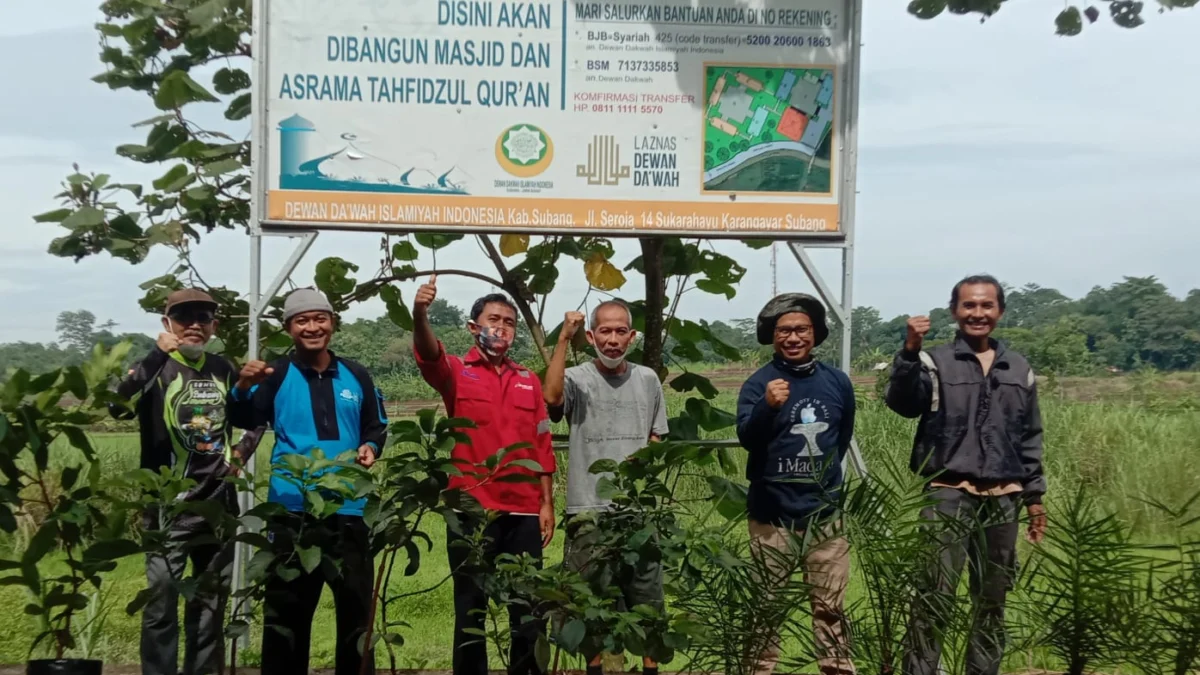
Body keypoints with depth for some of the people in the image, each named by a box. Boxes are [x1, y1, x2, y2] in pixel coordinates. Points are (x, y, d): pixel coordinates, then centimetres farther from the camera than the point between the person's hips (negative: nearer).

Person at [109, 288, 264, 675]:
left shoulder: (223, 370, 8)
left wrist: (243, 449, 10)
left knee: (211, 599, 14)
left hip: (219, 502, 5)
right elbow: (120, 407, -28)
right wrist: (158, 354, -29)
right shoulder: (155, 369, -6)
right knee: (162, 601, -8)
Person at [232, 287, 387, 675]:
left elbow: (376, 427, 18)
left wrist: (370, 448, -4)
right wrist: (244, 388, -34)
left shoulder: (356, 377, 9)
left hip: (347, 508, 2)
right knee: (287, 608, 6)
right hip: (292, 508, -2)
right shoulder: (276, 375, 1)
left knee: (355, 604, 11)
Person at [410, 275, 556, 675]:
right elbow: (429, 356, -22)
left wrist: (547, 504, 6)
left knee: (528, 610, 8)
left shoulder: (529, 381, 11)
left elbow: (542, 447, 12)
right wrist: (420, 316, -42)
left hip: (523, 513, 3)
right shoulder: (457, 373, 1)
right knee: (471, 609, 6)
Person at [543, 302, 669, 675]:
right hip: (590, 510, -3)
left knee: (647, 599, 11)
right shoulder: (577, 378, -5)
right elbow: (551, 396, -29)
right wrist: (564, 338, -26)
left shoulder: (648, 379, 8)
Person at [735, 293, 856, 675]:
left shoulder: (837, 382, 5)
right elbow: (747, 438, -24)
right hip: (773, 517, -3)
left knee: (831, 607, 11)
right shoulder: (759, 383, -8)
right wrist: (768, 406, -41)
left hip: (824, 515, 3)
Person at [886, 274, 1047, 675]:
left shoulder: (1020, 370, 12)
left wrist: (1035, 496, 14)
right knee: (934, 596, -10)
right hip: (948, 495, -4)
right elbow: (902, 403, -19)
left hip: (1003, 499, 4)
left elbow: (1030, 439, 17)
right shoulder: (935, 362, 0)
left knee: (992, 599, 11)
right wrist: (910, 353, -33)